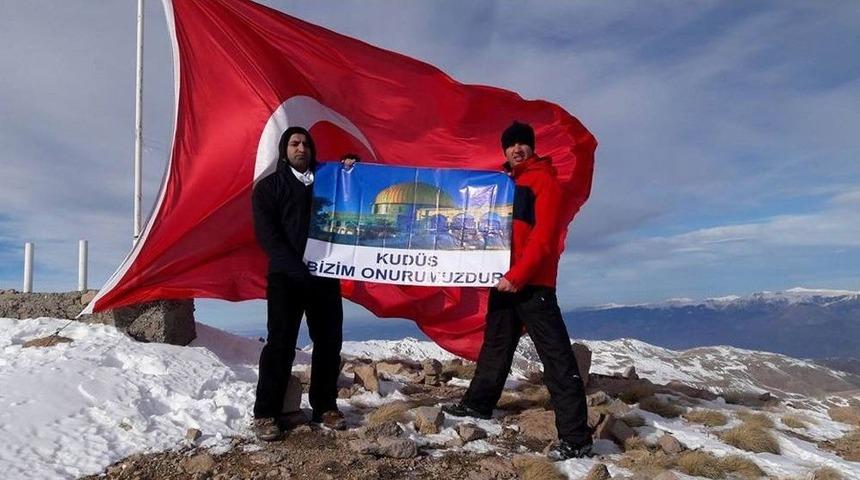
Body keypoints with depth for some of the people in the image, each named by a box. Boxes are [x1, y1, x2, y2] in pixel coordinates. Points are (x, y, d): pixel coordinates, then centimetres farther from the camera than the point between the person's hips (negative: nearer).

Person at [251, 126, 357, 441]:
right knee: (280, 344, -4)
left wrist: (351, 170, 2)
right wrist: (298, 268, -16)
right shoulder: (269, 187, 6)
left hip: (325, 275, 4)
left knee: (329, 342, 6)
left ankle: (324, 406, 18)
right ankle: (266, 413, 6)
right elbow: (267, 235, -5)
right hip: (286, 277, -4)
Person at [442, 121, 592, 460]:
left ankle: (576, 438, -7)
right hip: (505, 279, 8)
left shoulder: (544, 180, -3)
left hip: (532, 283, -8)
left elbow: (543, 235, -14)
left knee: (556, 357, -8)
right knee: (496, 345, 20)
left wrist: (518, 275, -21)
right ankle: (478, 404, 36)